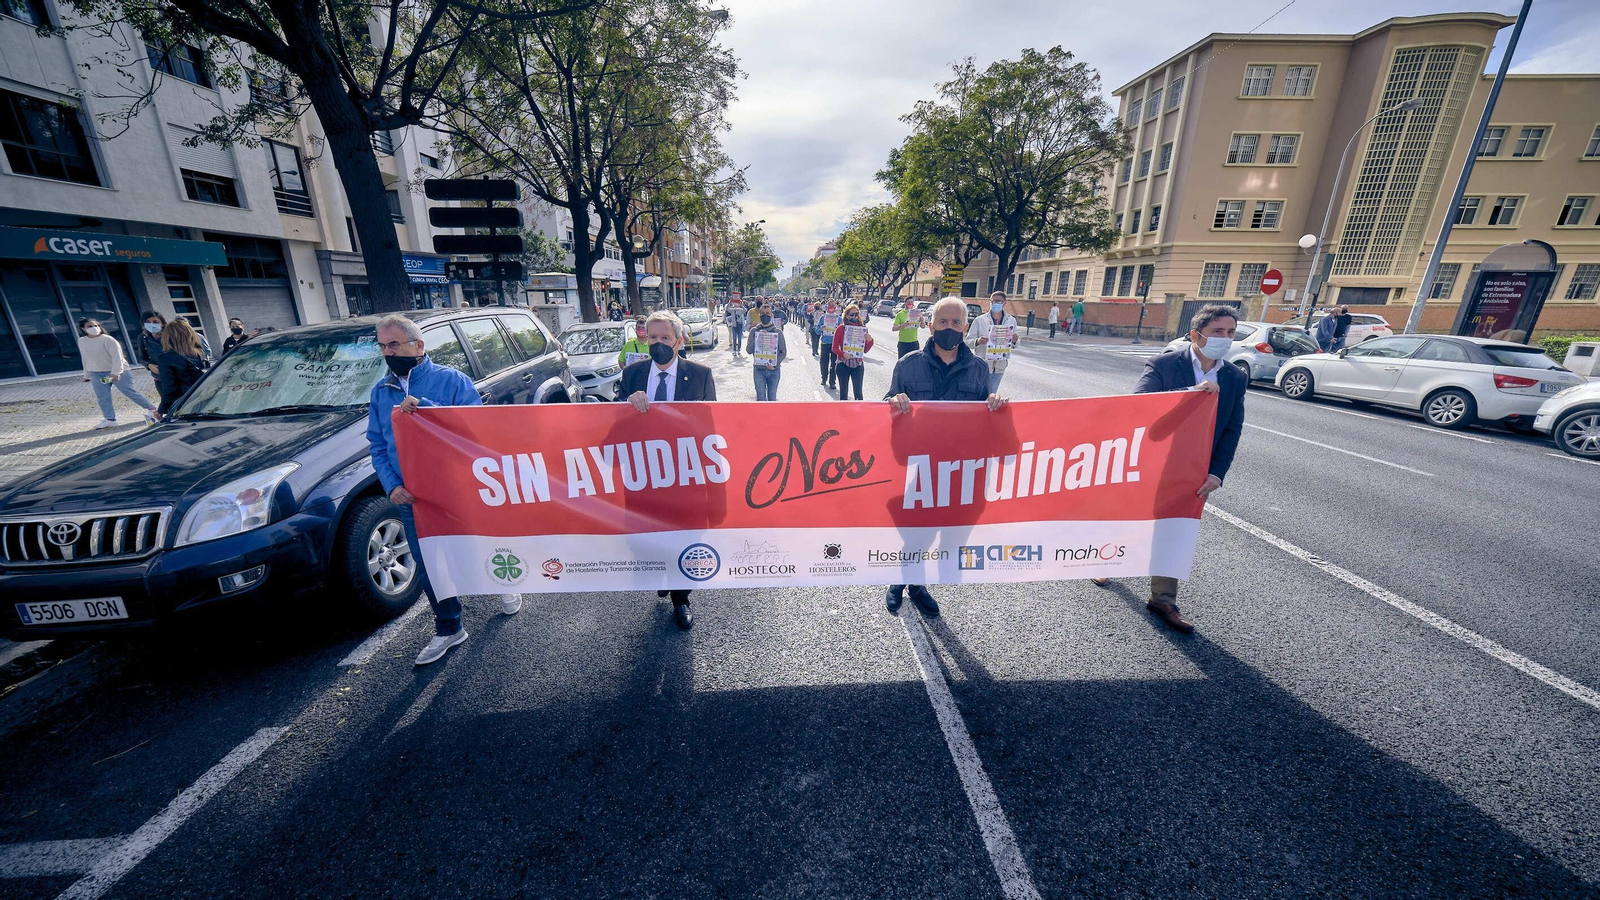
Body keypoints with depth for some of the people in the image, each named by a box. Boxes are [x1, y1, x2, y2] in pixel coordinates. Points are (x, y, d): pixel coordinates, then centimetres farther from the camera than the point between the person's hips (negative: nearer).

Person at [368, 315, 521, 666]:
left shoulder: (450, 379, -7)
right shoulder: (380, 392, 8)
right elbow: (377, 446, 9)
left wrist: (426, 408, -27)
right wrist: (392, 485, -7)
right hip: (413, 497, 4)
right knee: (428, 568, 10)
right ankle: (448, 629, 28)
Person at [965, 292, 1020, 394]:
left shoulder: (1012, 320, 5)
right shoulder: (980, 320, -6)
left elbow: (1015, 344, 13)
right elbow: (968, 341, -4)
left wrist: (1015, 341, -11)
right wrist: (977, 341, -25)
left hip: (999, 367, 4)